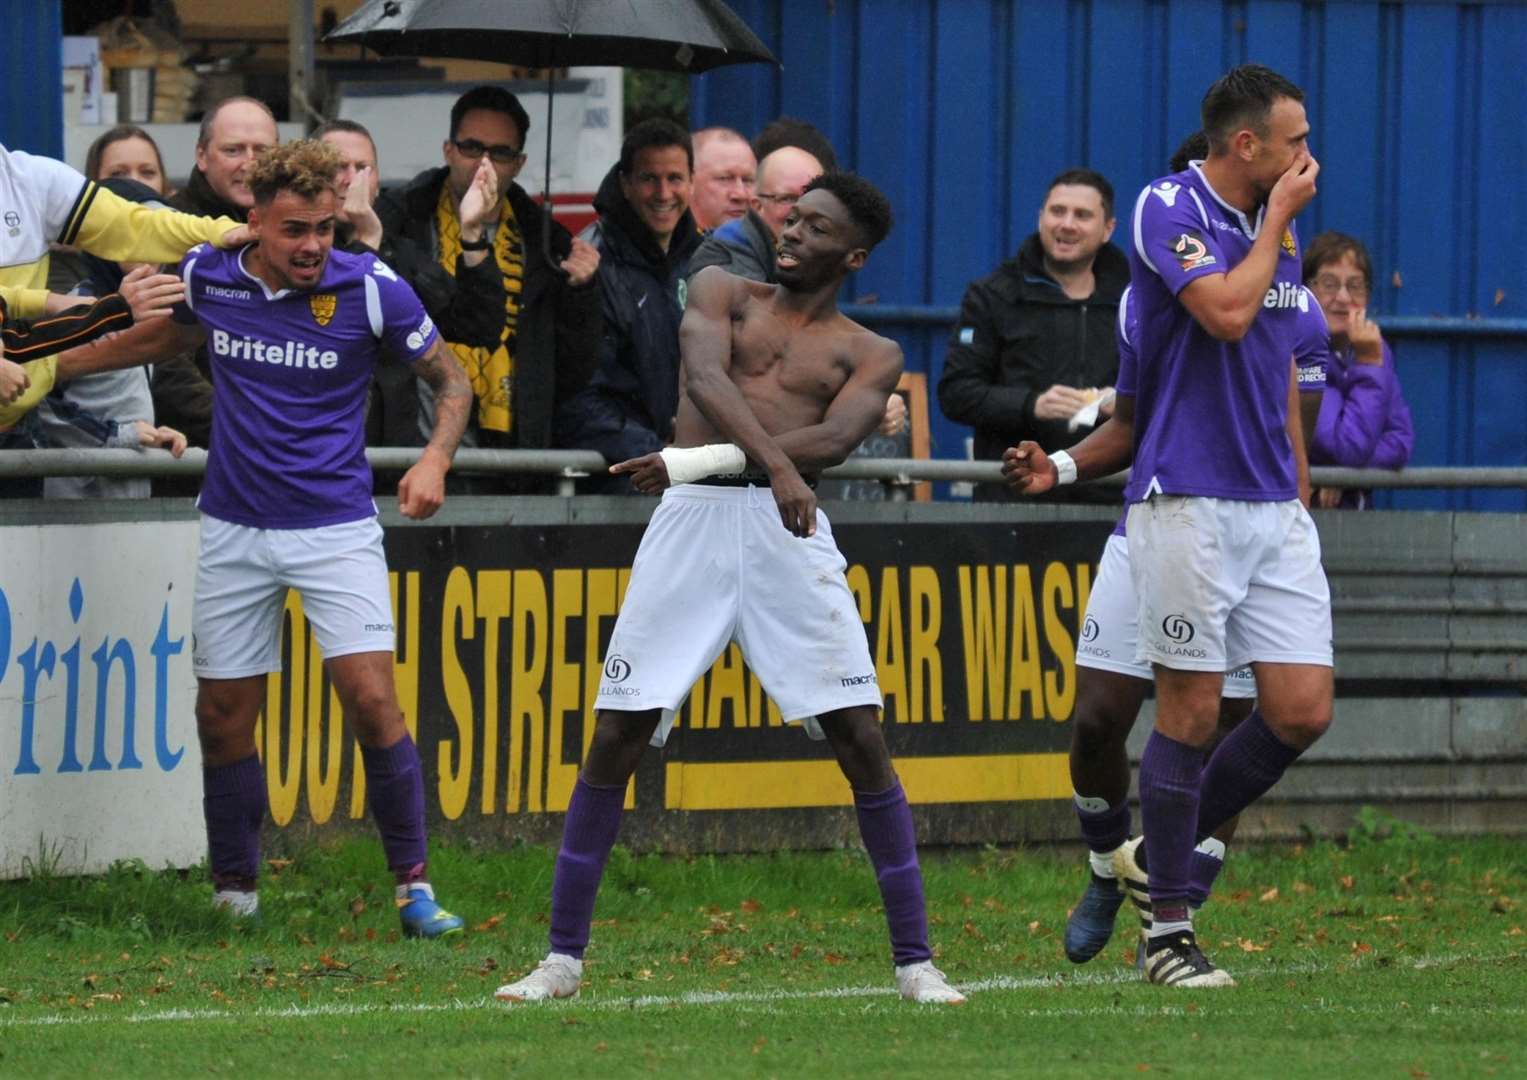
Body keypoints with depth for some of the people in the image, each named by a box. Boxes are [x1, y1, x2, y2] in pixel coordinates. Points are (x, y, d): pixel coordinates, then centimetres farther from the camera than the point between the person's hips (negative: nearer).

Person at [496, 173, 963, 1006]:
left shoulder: (871, 356, 14)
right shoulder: (724, 293, 16)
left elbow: (832, 440, -6)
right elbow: (706, 380, -5)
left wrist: (705, 460, -19)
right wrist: (773, 462, -24)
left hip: (787, 531, 0)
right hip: (690, 525, 0)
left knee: (860, 740, -7)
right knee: (615, 737, -2)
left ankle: (914, 961, 0)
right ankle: (562, 956, 7)